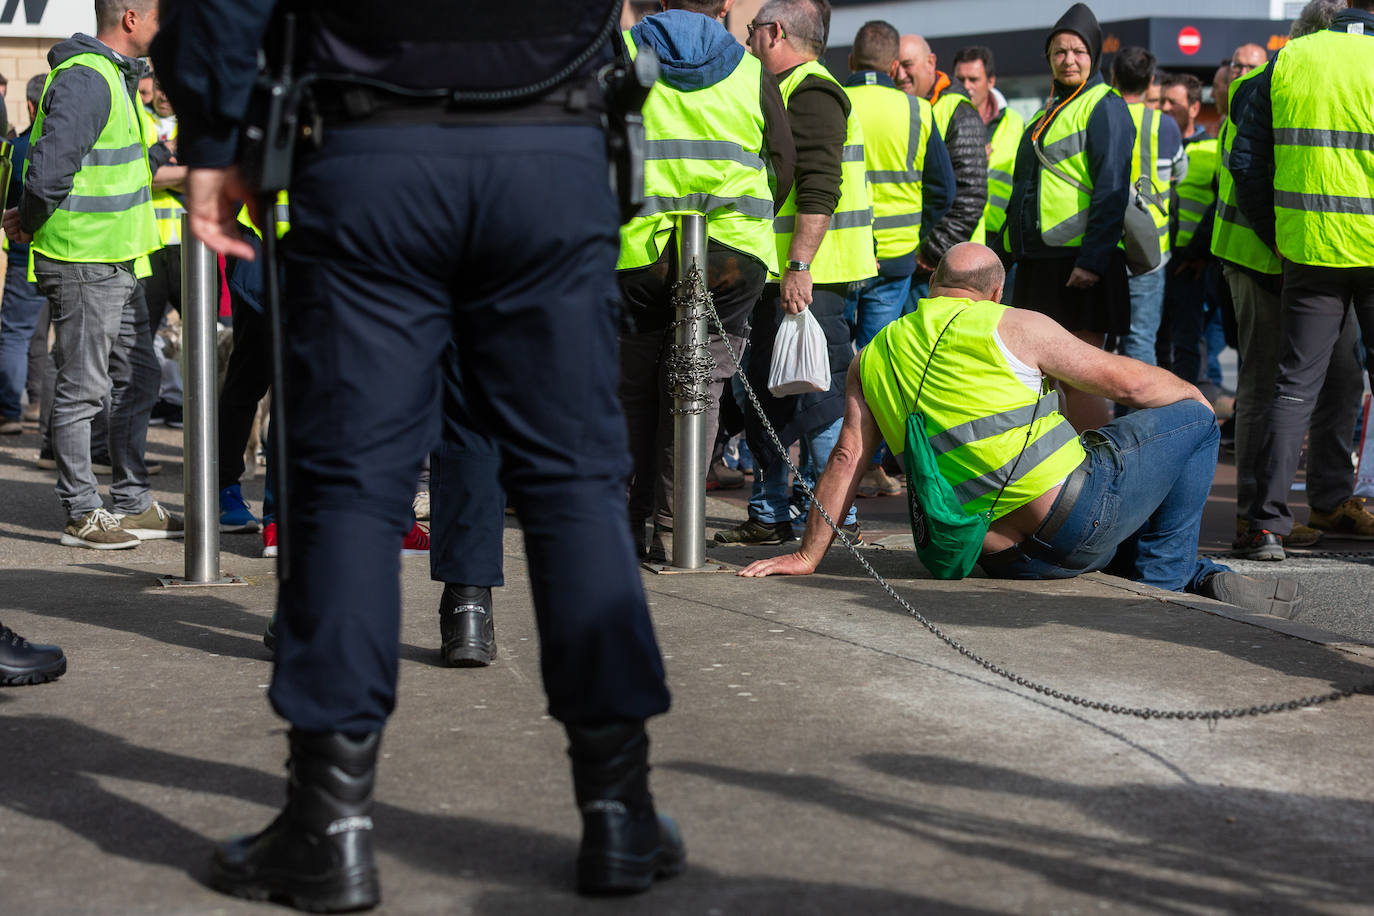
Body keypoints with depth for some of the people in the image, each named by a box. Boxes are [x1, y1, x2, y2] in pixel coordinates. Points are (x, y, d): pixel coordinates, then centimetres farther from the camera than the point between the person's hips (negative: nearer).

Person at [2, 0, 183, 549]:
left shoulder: (116, 77, 15)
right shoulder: (84, 79, -19)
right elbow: (52, 163, -26)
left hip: (118, 261, 10)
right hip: (80, 261, -10)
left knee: (138, 378, 14)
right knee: (83, 387, -2)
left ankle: (132, 505, 22)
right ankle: (82, 514, 7)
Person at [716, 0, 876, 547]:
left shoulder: (811, 93, -12)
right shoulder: (784, 91, 21)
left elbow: (820, 189, -21)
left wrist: (799, 266, -26)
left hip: (808, 276, -11)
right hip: (782, 275, 11)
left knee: (817, 400, -6)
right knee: (767, 396, 14)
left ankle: (834, 519, 0)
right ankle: (770, 515, 21)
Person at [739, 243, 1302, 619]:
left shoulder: (872, 357, 13)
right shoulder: (1013, 327, -1)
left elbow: (848, 456, 7)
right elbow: (1128, 382, 3)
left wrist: (808, 555, 11)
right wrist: (1190, 393, 23)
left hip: (1004, 556, 7)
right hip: (1076, 511, -7)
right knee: (1192, 419, 13)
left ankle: (1203, 579, 23)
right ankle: (1162, 582, 15)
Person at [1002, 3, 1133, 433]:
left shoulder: (1105, 107, -6)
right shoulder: (1048, 113, 21)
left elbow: (1111, 189, -15)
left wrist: (1092, 259, -23)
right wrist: (1012, 251, 20)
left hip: (1081, 262, -9)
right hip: (1038, 260, 9)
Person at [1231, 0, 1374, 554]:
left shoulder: (1287, 61, 3)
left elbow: (1246, 162, 3)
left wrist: (1276, 237, 11)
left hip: (1309, 250, 3)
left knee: (1295, 385, 7)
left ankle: (1267, 521, 2)